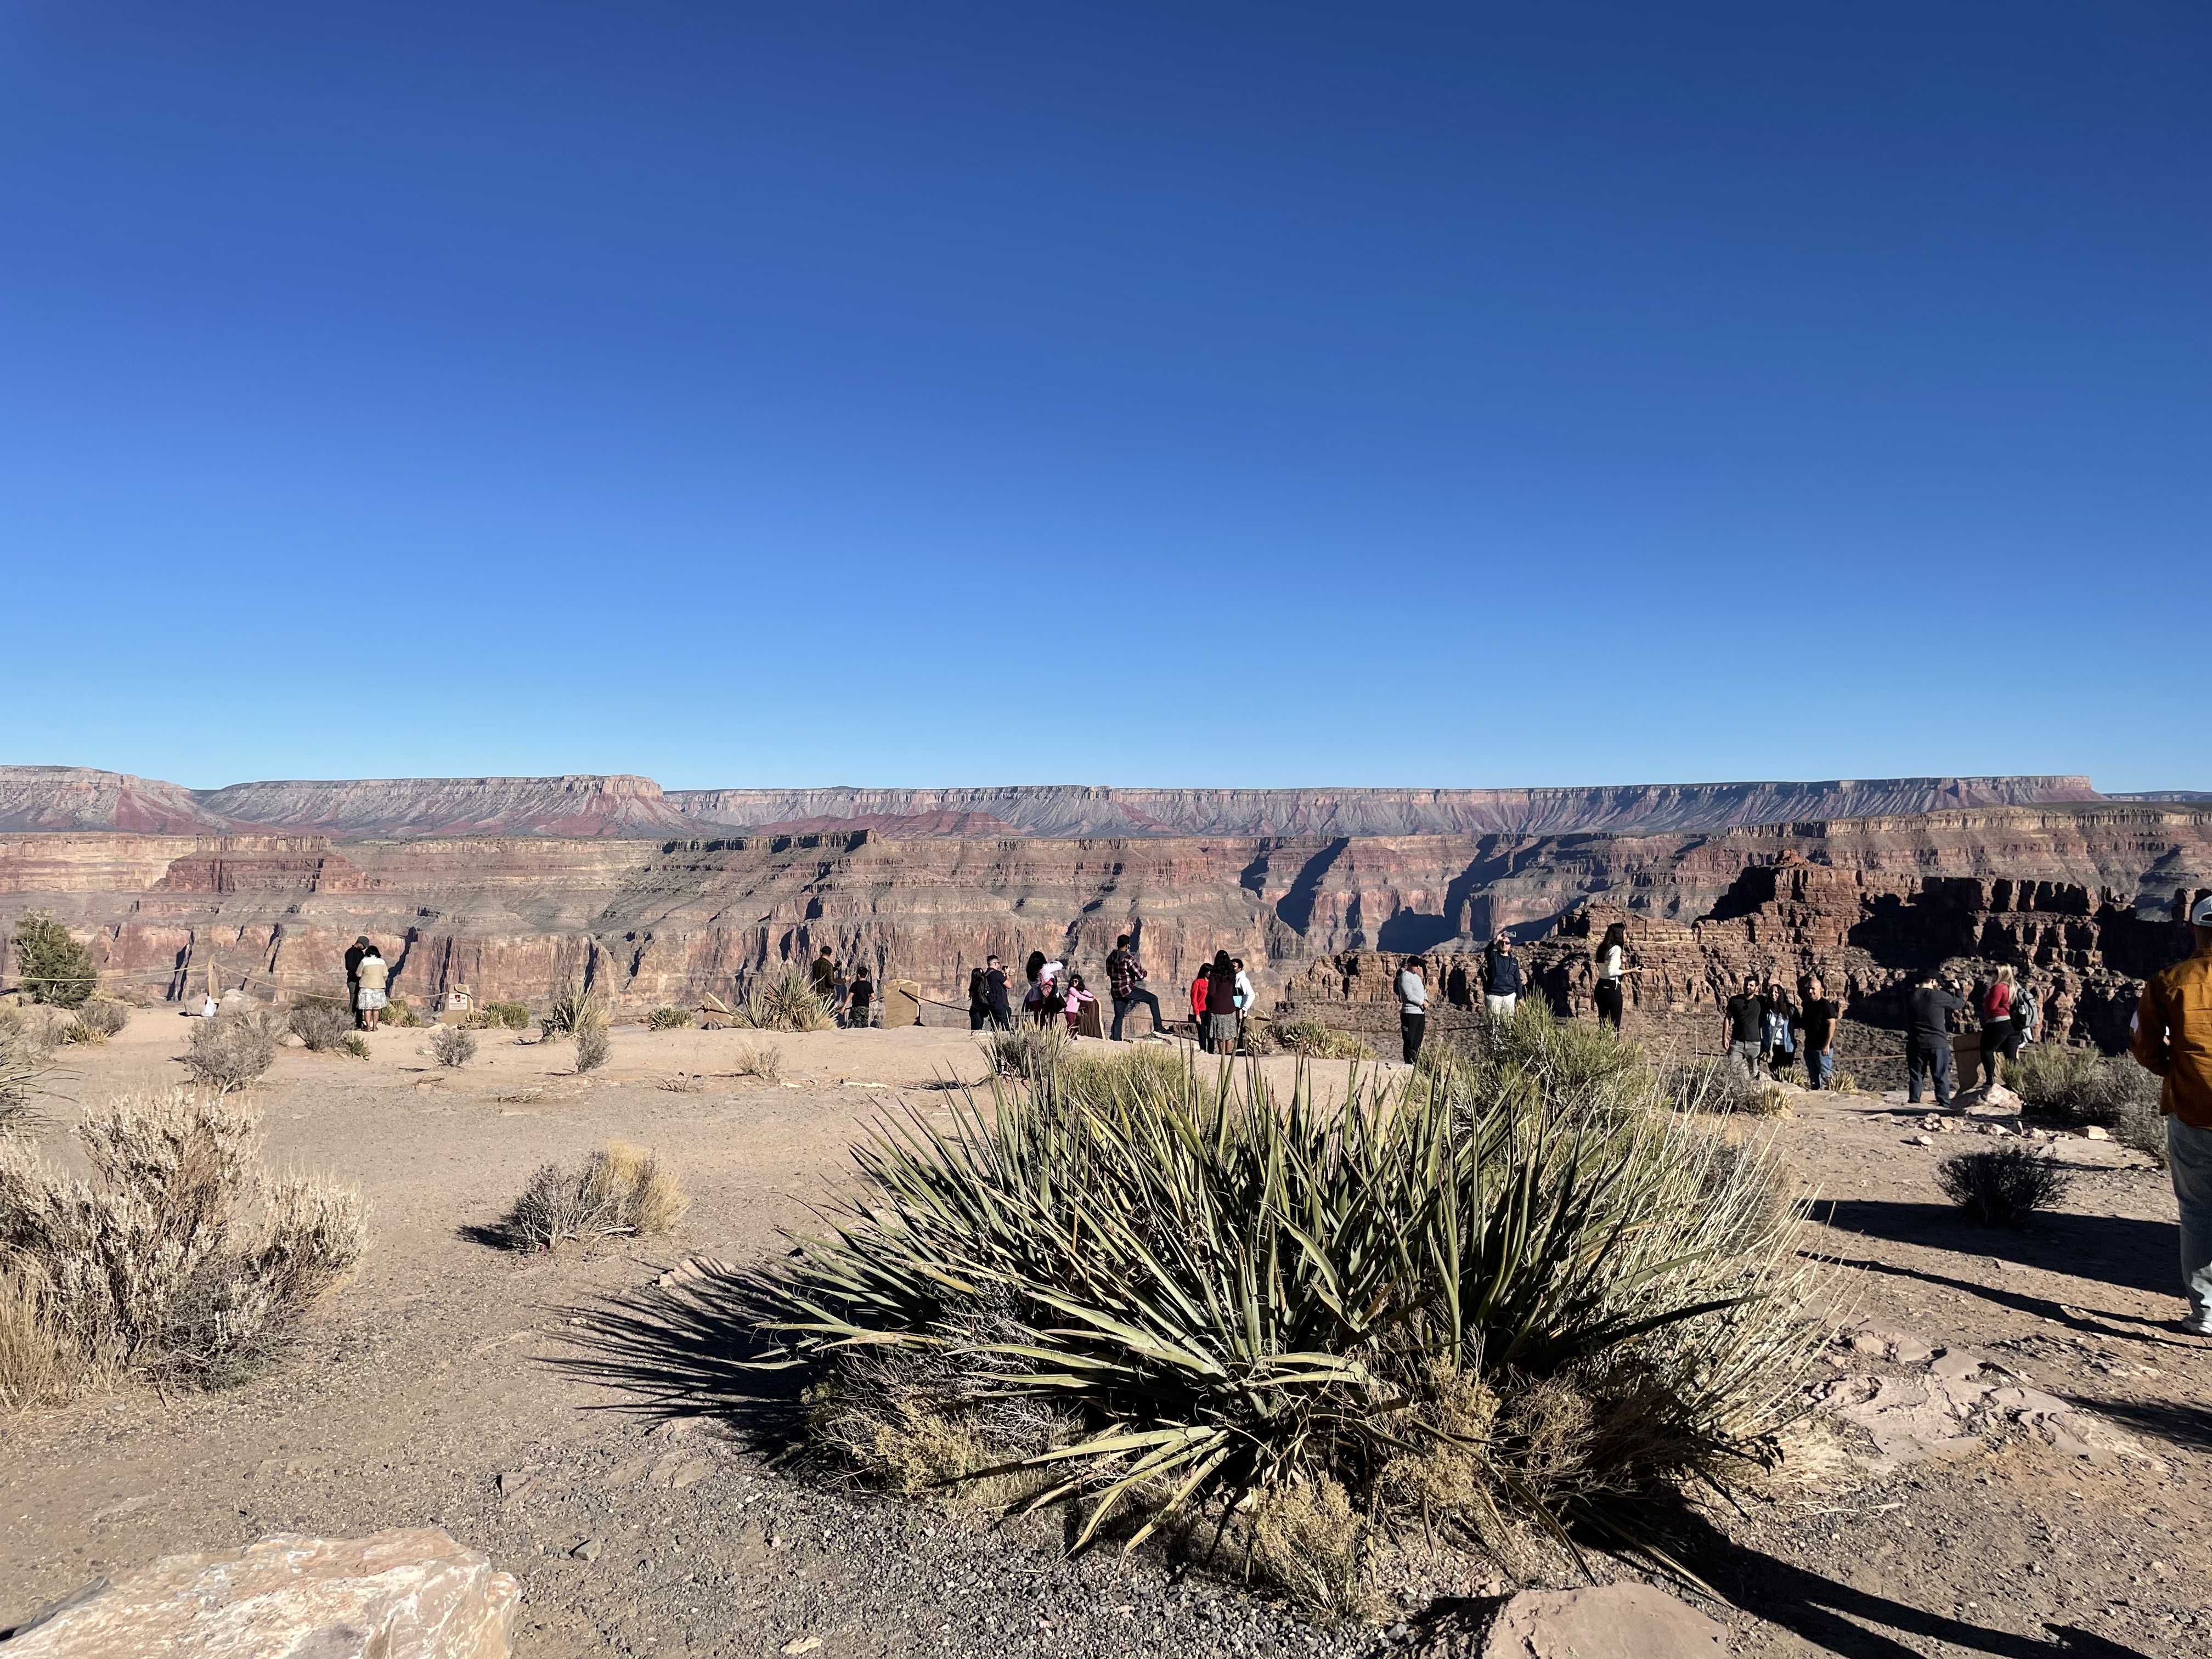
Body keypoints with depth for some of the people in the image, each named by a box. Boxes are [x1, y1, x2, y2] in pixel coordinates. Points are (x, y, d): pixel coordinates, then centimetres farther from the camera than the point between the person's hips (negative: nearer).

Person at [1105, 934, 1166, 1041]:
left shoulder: (1110, 958, 6)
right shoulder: (1128, 958, -16)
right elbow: (1141, 975, -13)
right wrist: (1143, 970, 9)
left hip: (1116, 991, 7)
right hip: (1128, 990, -6)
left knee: (1118, 1018, 14)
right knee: (1153, 999, 4)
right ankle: (1158, 1026, 0)